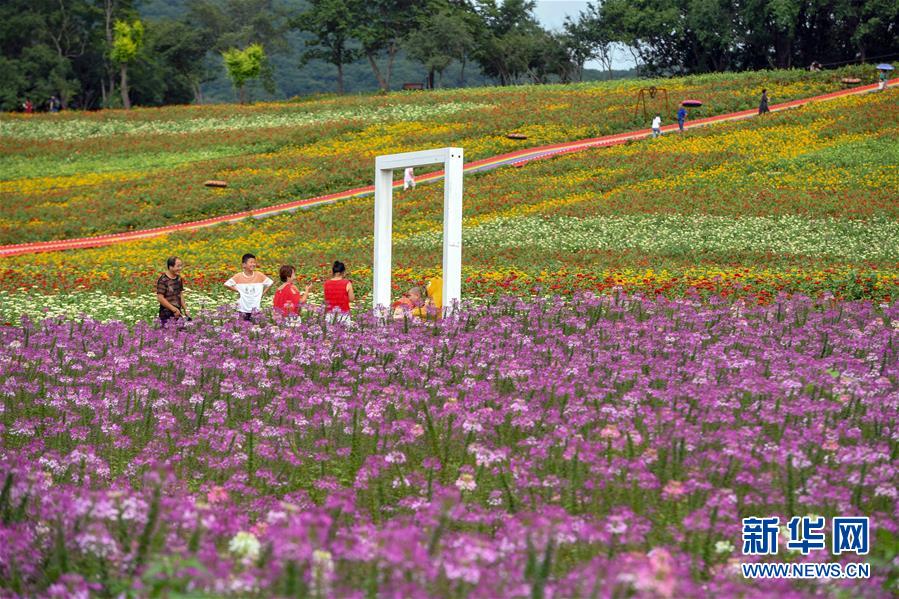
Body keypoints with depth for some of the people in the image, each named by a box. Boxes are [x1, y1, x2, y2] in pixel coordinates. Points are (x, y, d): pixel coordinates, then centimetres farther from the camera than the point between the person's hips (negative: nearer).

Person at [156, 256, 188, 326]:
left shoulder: (179, 279, 9)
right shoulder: (163, 280, -15)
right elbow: (160, 298, -18)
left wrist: (185, 309, 13)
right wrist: (174, 309, -17)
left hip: (178, 314, 7)